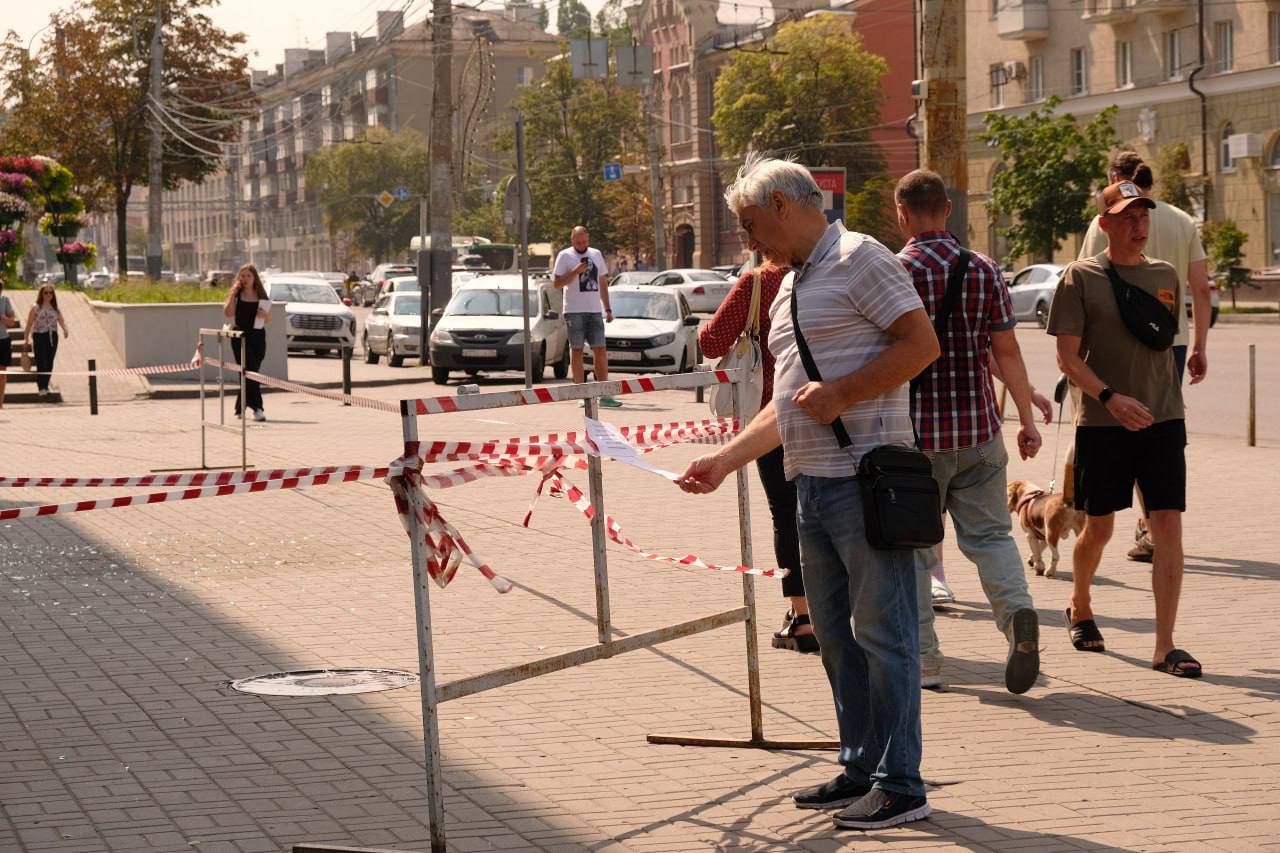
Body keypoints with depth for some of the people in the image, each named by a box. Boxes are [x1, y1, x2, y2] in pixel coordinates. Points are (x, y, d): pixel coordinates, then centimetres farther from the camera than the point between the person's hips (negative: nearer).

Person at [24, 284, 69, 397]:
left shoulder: (55, 308, 10)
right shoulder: (36, 308, -1)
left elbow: (62, 321, -1)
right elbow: (29, 324, 0)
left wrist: (65, 330, -22)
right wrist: (27, 340, -4)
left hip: (52, 337, 4)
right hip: (39, 337, -4)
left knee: (49, 364, 5)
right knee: (41, 363, -10)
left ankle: (45, 386, 16)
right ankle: (41, 387, -10)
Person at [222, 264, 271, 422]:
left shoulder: (262, 297, 11)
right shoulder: (236, 295, 5)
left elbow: (269, 320, 16)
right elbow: (227, 313, -11)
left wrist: (265, 315, -6)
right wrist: (233, 293, -11)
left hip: (258, 336, 3)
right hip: (240, 336, -3)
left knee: (246, 374, 7)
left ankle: (240, 409, 21)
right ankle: (257, 408, -18)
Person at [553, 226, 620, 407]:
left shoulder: (596, 254, 14)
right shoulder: (565, 256, 0)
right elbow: (557, 282, -6)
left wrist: (607, 309, 14)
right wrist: (575, 271, -18)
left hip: (595, 311, 4)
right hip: (574, 311, -4)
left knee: (600, 350, 0)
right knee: (577, 351, -1)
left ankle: (604, 394, 1)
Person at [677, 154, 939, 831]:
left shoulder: (859, 259, -5)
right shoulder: (788, 290, 22)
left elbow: (921, 343, -14)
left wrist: (839, 395, -18)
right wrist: (724, 460, 19)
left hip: (865, 476, -9)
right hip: (812, 483, 9)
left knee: (882, 633, -5)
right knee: (836, 635, 13)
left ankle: (901, 786, 0)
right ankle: (860, 769, 21)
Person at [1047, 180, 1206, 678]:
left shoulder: (1164, 276, 9)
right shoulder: (1081, 278, -4)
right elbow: (1067, 357, -9)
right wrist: (1111, 398, -21)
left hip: (1163, 419, 3)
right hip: (1102, 425, -3)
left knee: (1169, 527, -7)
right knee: (1098, 528, 9)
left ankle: (1165, 647, -6)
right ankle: (1079, 610, 37)